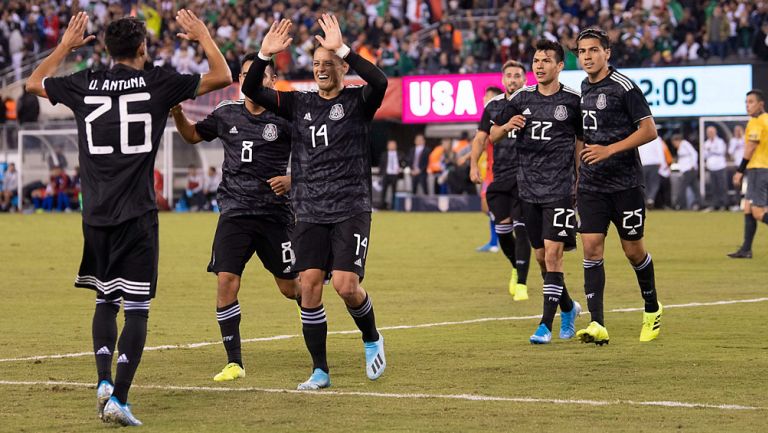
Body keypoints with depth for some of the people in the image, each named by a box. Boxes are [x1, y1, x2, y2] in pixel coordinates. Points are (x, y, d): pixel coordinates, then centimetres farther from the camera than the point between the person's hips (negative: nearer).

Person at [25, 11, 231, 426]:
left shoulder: (84, 85, 5)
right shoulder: (157, 83, -3)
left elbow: (34, 82, 25)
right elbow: (222, 76, 6)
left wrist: (65, 45, 35)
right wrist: (203, 36, 20)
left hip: (95, 215, 4)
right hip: (137, 216, -4)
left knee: (105, 301, 19)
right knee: (137, 308, 0)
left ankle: (104, 380, 4)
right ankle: (118, 399, -8)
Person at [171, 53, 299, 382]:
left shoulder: (285, 118, -4)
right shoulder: (227, 114, 8)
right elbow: (193, 135, 24)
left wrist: (291, 180, -16)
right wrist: (177, 114, 4)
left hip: (275, 214, -2)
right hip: (234, 213, 2)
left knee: (290, 287, 4)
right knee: (225, 281, -12)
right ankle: (234, 362, -4)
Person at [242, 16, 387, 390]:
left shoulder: (358, 101, -1)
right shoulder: (299, 103, 10)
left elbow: (379, 82, -24)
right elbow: (251, 91, 5)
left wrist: (343, 48, -29)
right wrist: (264, 56, -11)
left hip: (351, 211, -4)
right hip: (309, 214, 4)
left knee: (346, 286, -14)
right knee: (309, 286, -5)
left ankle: (372, 339, 17)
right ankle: (320, 371, 5)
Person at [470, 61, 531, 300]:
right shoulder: (493, 106, 9)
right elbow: (481, 138, 15)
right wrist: (474, 164, 3)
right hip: (500, 175, 3)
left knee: (521, 229, -11)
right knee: (502, 229, 2)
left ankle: (521, 284, -8)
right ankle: (517, 268, 30)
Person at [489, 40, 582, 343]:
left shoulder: (572, 100, -1)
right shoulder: (522, 99, 7)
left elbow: (581, 142, 8)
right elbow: (492, 136, 12)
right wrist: (507, 126, -10)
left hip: (560, 189, -4)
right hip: (528, 189, 4)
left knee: (553, 254, -12)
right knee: (541, 256, 10)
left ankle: (546, 325, -11)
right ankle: (568, 308, 32)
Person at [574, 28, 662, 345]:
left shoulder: (624, 88, -10)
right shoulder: (582, 89, 10)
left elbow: (649, 130, -13)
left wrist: (609, 150, -20)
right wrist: (578, 174, 21)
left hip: (625, 184, -5)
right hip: (591, 185, 5)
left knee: (633, 250, 6)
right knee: (591, 249, -8)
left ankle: (652, 310, 30)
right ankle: (597, 325, -11)